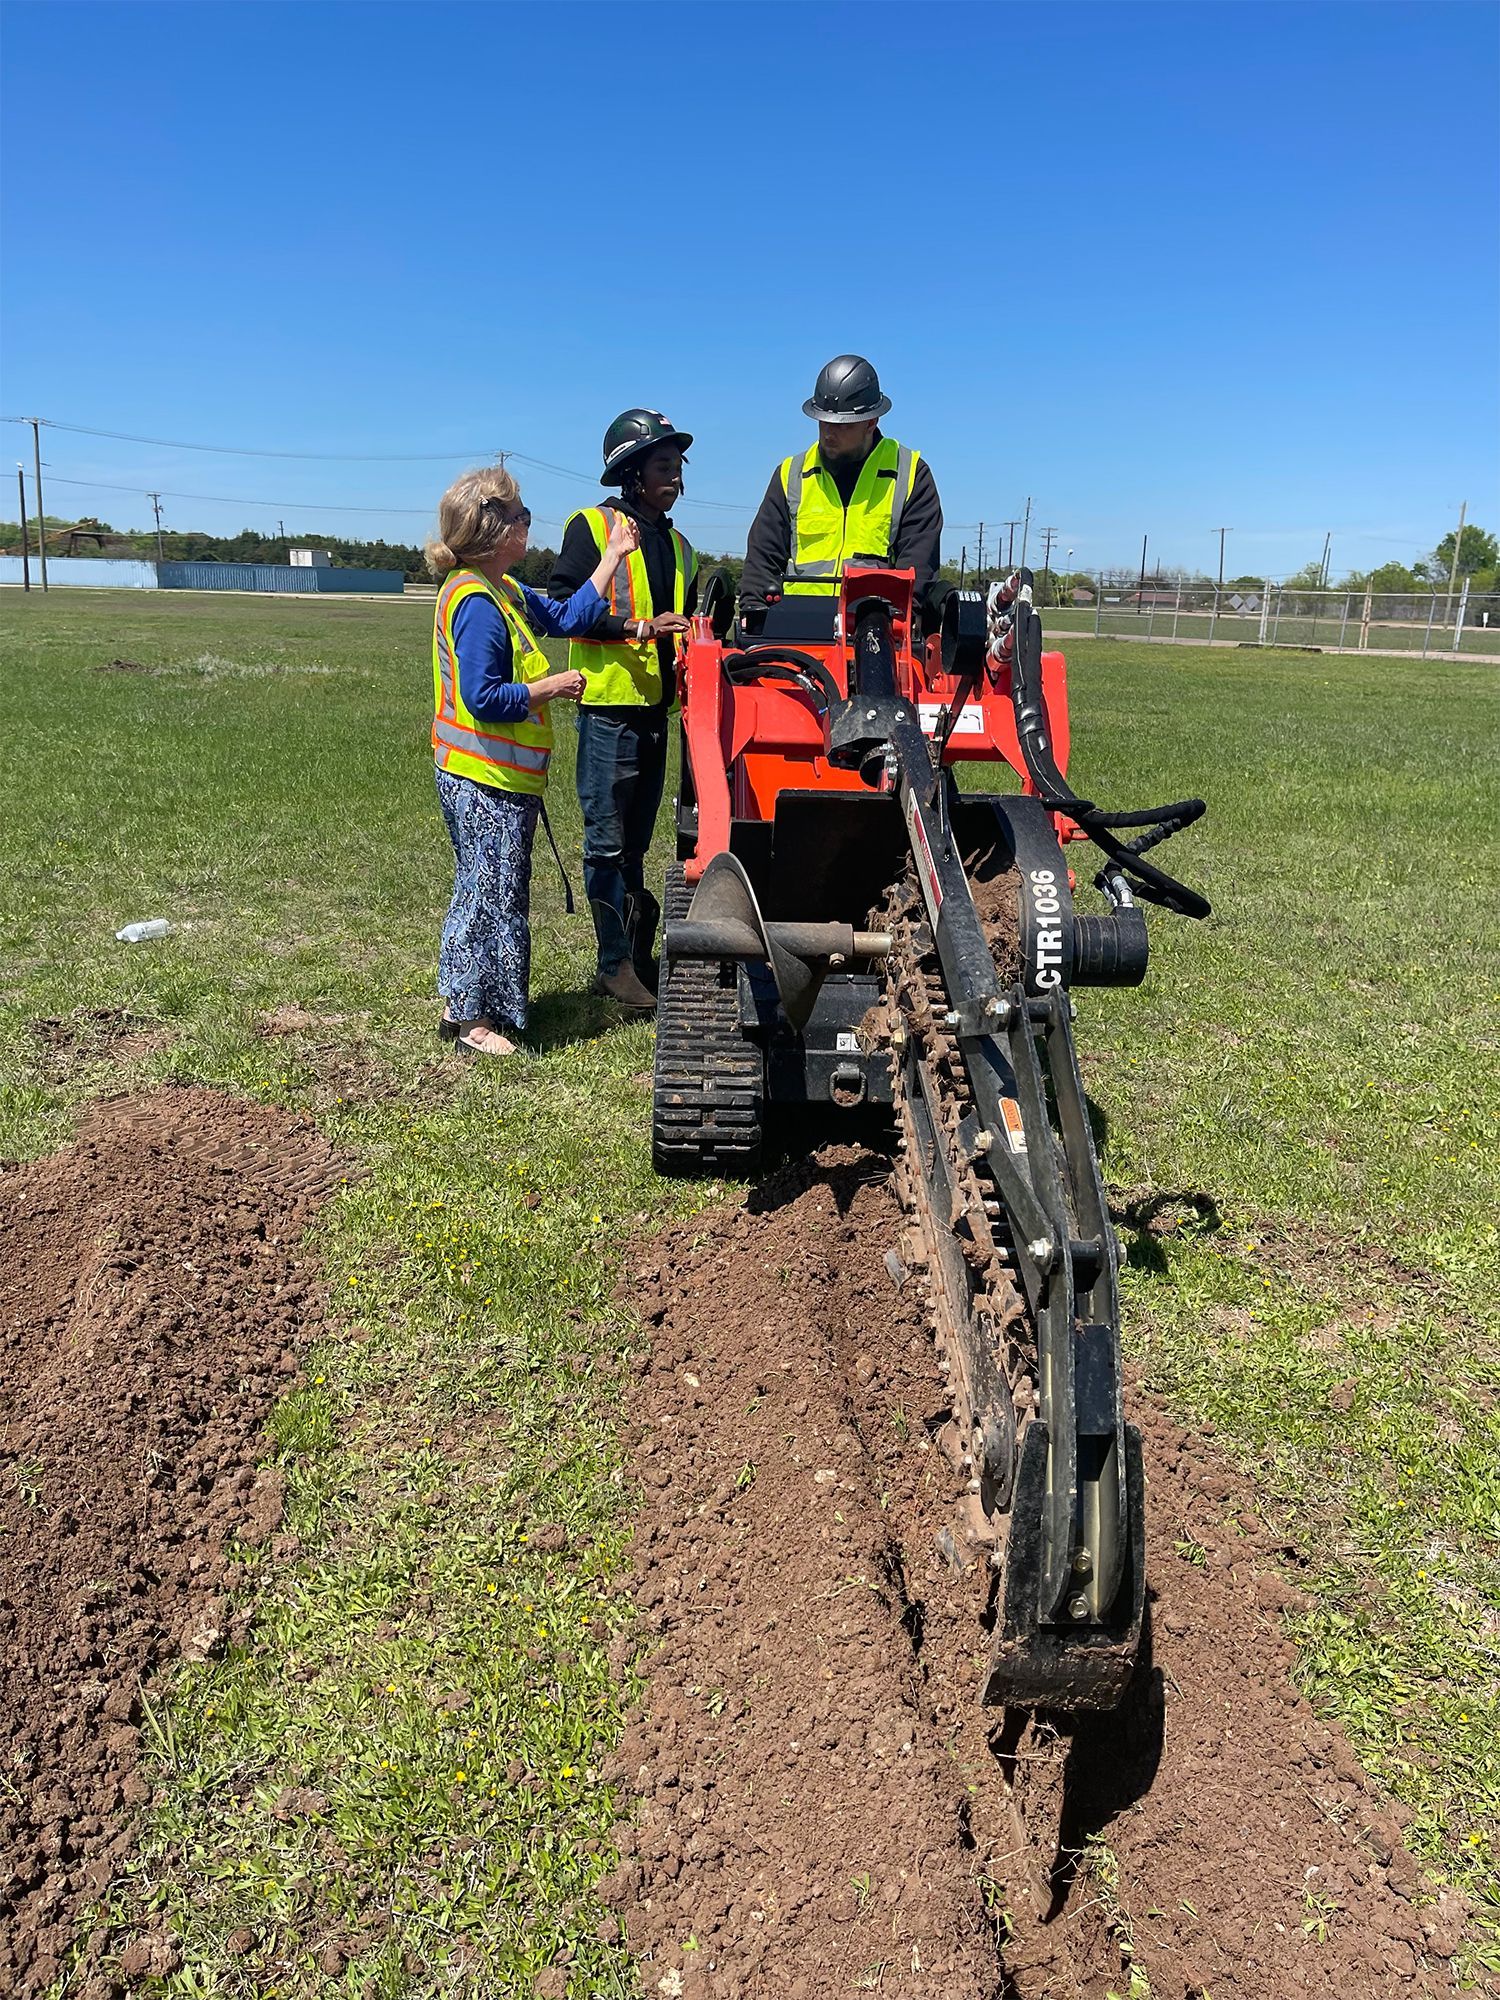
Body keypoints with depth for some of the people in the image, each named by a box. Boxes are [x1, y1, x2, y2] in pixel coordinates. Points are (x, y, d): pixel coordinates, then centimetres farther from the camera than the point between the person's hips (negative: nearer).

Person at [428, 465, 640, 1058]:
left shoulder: (503, 591, 11)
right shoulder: (476, 602, -20)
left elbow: (566, 618, 18)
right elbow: (484, 699, -25)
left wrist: (613, 554, 19)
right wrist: (553, 687, -14)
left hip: (499, 777, 11)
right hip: (485, 780, -11)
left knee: (483, 892, 17)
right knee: (495, 894, -3)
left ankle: (465, 1007, 26)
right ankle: (475, 1018, 6)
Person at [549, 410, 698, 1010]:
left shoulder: (677, 544, 19)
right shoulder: (592, 526, -3)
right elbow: (565, 610, -12)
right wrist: (639, 627, -20)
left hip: (654, 708, 7)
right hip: (608, 705, -7)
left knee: (634, 844, 11)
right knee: (607, 842, -5)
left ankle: (633, 959, 18)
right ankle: (617, 962, 1)